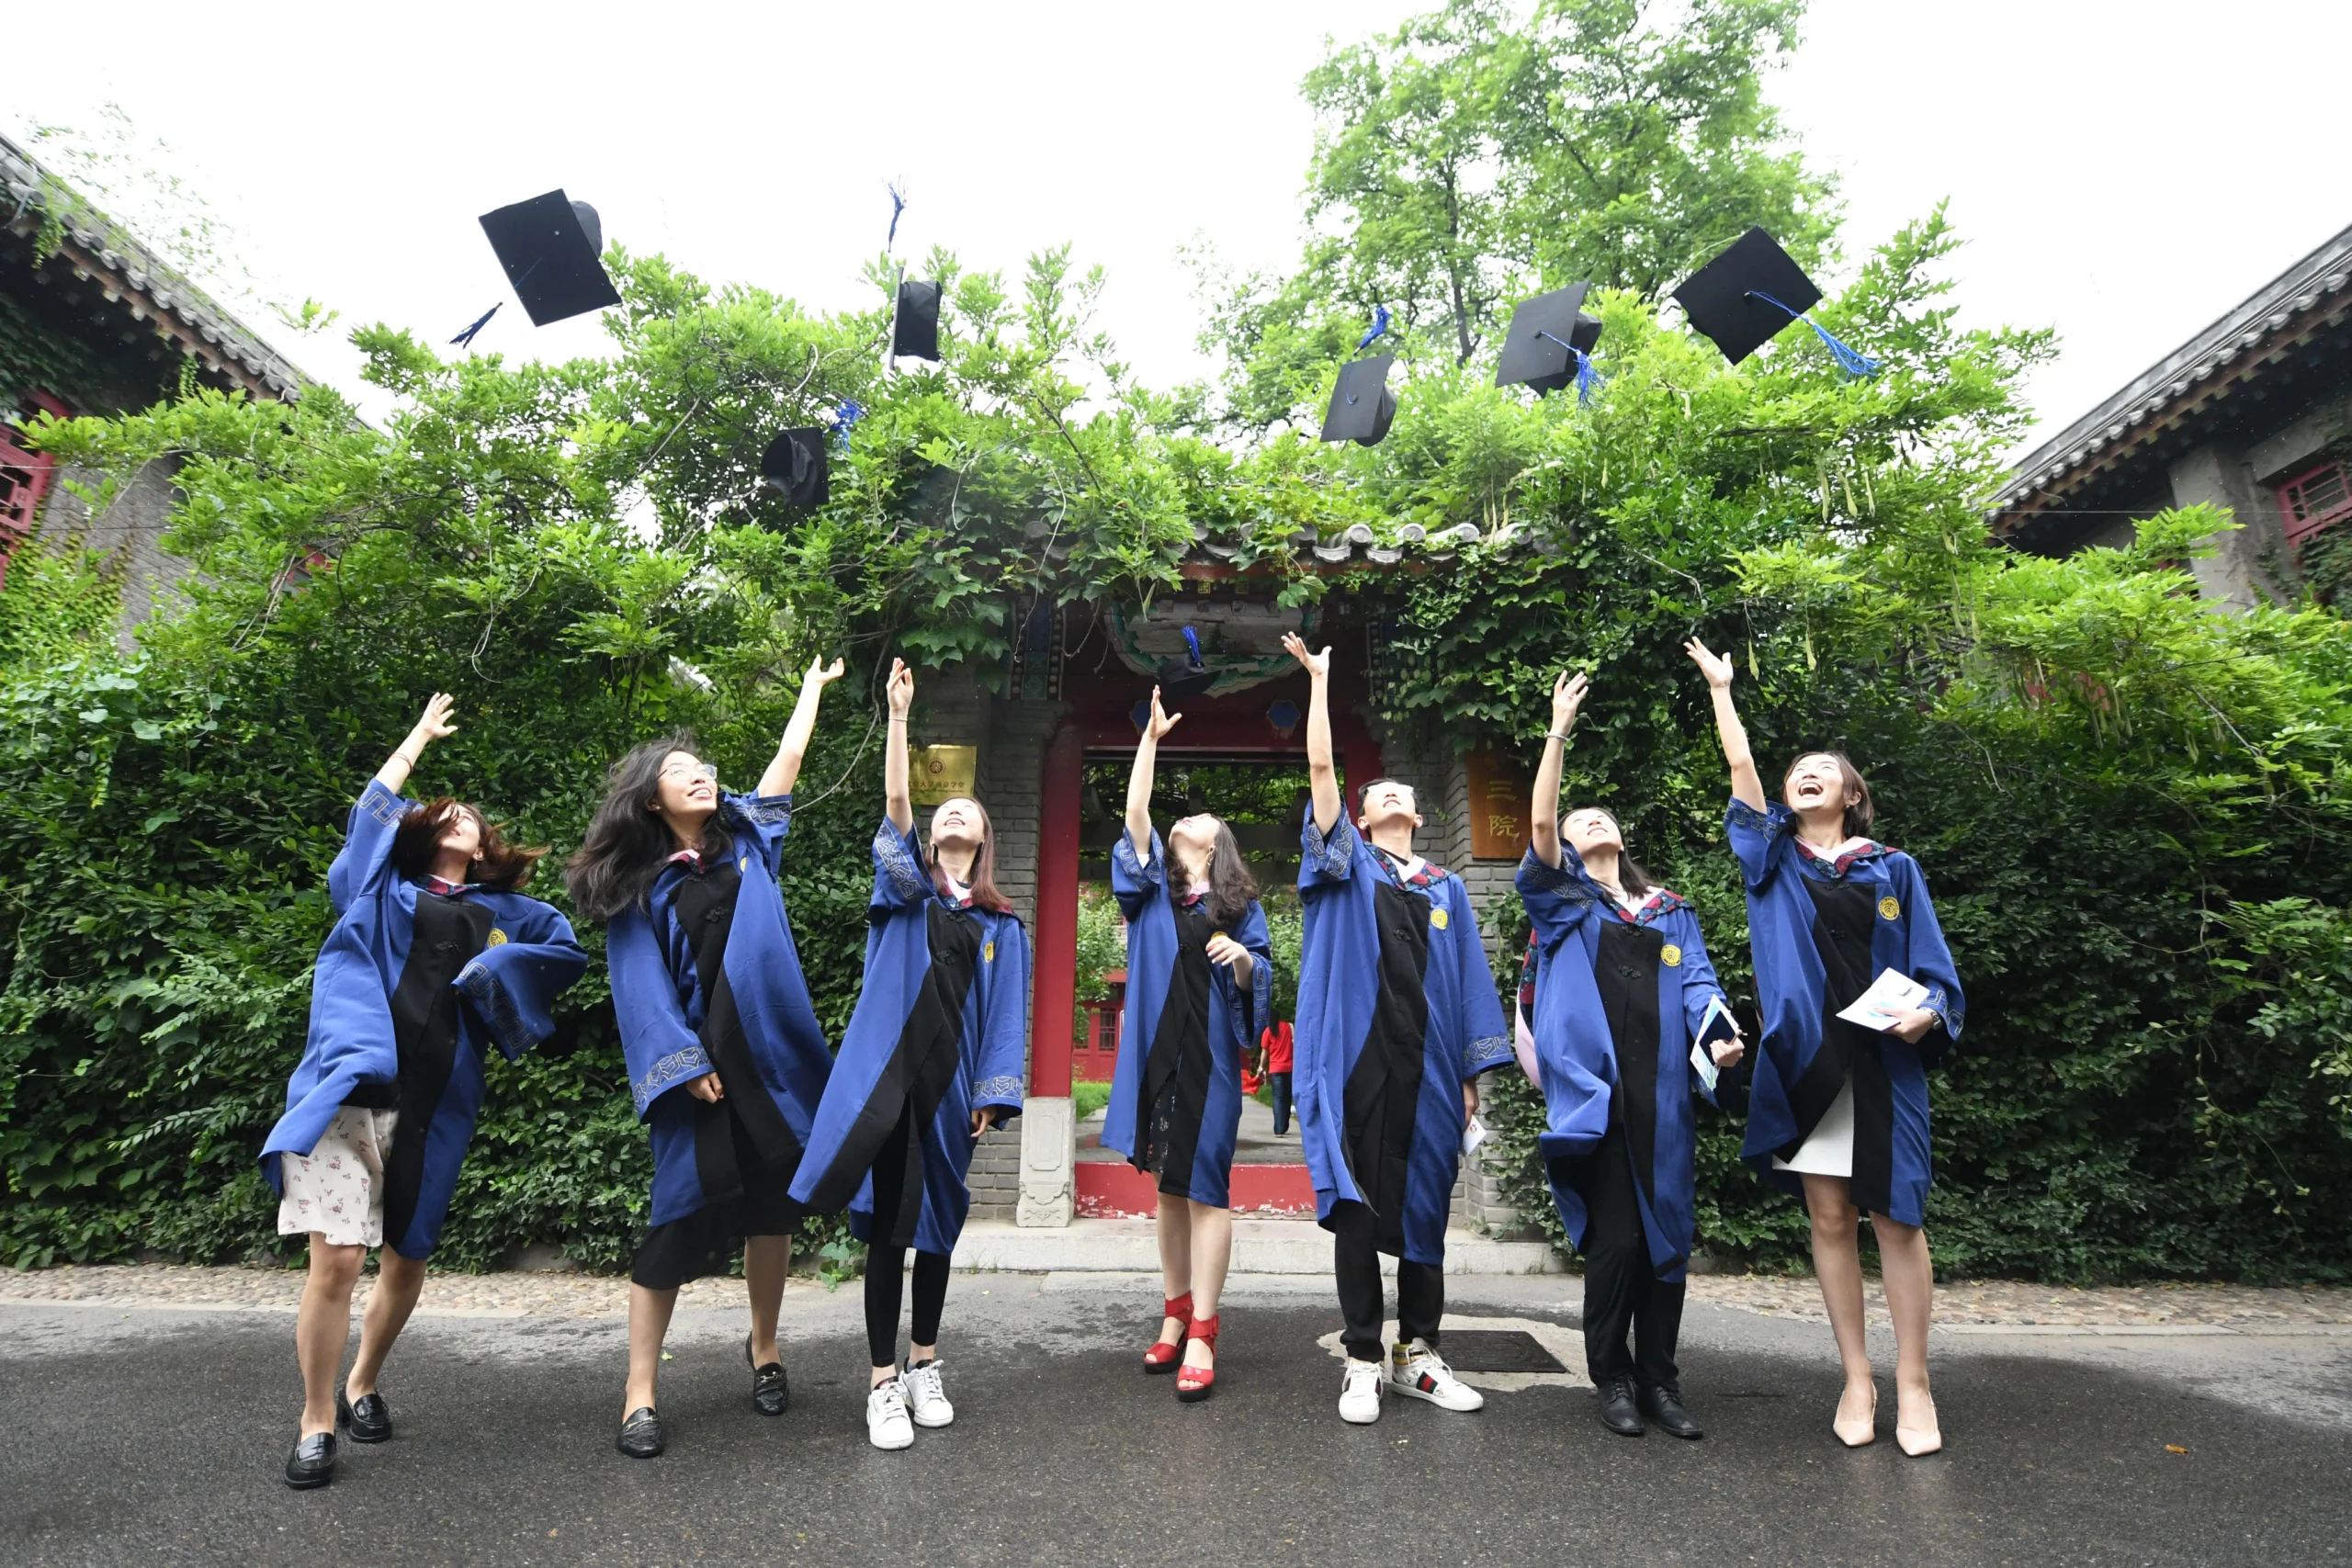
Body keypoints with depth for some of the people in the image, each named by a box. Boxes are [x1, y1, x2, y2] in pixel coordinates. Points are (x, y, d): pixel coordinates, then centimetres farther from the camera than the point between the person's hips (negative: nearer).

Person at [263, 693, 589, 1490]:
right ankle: (316, 1422, 7)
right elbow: (373, 811, 11)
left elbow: (571, 948, 22)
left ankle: (362, 1386, 33)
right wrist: (422, 735, 21)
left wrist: (496, 968, 7)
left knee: (407, 1258, 9)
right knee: (337, 1257, -11)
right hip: (352, 1084, -2)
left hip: (435, 1102, 2)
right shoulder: (382, 889, 16)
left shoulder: (502, 912, 18)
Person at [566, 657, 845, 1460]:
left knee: (774, 1201, 9)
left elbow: (789, 759, 16)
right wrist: (683, 1062, -12)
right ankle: (640, 1390, 12)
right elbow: (644, 986, -4)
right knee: (681, 1212, -1)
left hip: (770, 1054, 3)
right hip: (699, 1059, -3)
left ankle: (763, 1347, 28)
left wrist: (813, 685, 24)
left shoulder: (747, 839, 10)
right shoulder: (638, 886, 2)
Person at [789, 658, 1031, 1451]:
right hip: (885, 1075, -1)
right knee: (885, 1225, 0)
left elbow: (1006, 1016, 6)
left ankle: (924, 1367, 28)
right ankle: (883, 1382, 12)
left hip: (949, 1084, 2)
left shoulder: (1002, 926, 11)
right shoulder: (905, 891, 8)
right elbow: (894, 807, -7)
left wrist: (994, 1093, -2)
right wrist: (899, 715, -13)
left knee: (935, 1226, 11)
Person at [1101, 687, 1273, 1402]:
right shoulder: (1152, 887, 12)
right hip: (1157, 1051, 2)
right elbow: (1134, 815, 1)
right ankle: (1176, 1312, 22)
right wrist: (1150, 738, -2)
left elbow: (1260, 981, 4)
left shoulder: (1239, 905, 8)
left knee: (1205, 1187, -3)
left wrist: (1243, 959, -18)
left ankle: (1201, 1332, 2)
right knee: (1170, 1187, 10)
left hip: (1211, 1056, -2)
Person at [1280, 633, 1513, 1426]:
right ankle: (1362, 1362, 11)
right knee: (1356, 1206, 1)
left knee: (1423, 1207, 9)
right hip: (1356, 1059, -2)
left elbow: (1470, 980, 12)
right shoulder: (1347, 864, 10)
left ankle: (1417, 1354, 22)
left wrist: (1474, 1071, 6)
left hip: (1426, 1065, 3)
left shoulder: (1447, 889, 16)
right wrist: (1320, 680, 1)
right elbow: (1319, 768, 1)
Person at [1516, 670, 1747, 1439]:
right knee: (1614, 1237, -4)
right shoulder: (1561, 899, 11)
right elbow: (1538, 822, -5)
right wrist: (1558, 732, -6)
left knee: (1665, 1235, 4)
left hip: (1660, 1089, 3)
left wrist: (1719, 1033, -14)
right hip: (1591, 1084, -3)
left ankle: (1659, 1382, 17)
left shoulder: (1672, 913, 21)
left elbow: (1696, 981, 7)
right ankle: (1612, 1378, 13)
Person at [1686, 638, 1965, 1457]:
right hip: (1803, 1058, 1)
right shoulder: (1772, 857, 11)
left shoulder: (1893, 870, 9)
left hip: (1882, 1062, -1)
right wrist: (1720, 686, 10)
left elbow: (1931, 966, 6)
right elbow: (1739, 765, 6)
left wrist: (1926, 1011, -15)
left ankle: (1913, 1382, 13)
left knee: (1895, 1217, 1)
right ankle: (1856, 1378, 15)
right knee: (1829, 1217, 5)